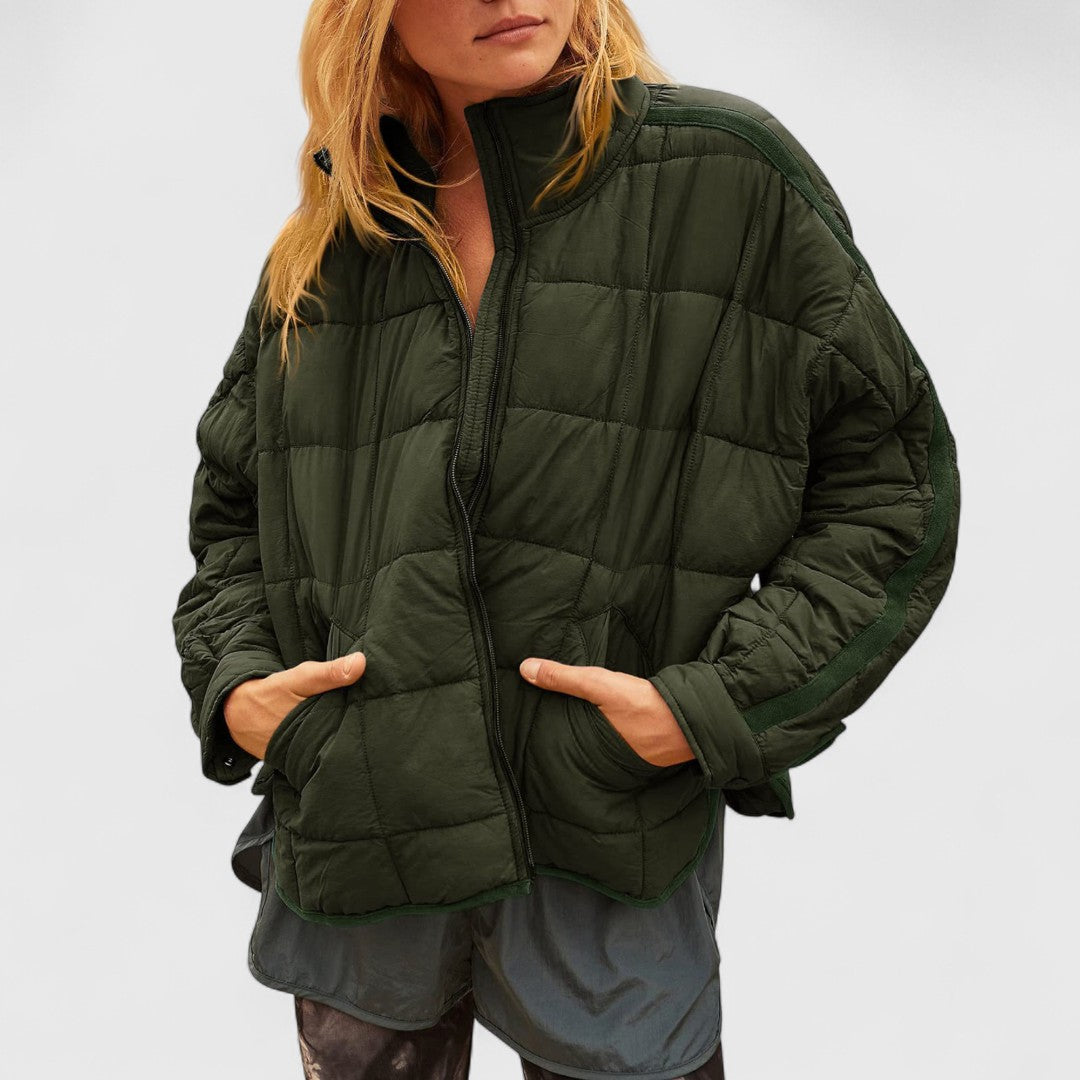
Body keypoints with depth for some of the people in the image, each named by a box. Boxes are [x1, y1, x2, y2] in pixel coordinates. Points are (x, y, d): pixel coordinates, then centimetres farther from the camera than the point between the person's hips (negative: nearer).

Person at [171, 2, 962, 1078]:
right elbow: (231, 505, 17)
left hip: (611, 862, -2)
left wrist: (721, 706, -12)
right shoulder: (323, 249, 6)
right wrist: (232, 683, -1)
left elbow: (892, 475, -3)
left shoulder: (726, 172, -4)